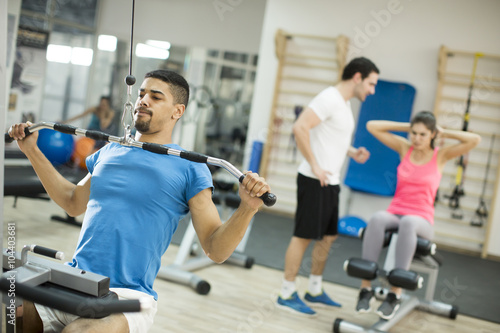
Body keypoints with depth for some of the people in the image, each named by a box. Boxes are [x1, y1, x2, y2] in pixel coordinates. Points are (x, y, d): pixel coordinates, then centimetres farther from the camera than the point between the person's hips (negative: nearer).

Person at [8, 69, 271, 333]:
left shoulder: (189, 168, -1)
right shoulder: (110, 151, 15)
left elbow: (216, 250, -4)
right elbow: (73, 203, 29)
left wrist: (247, 207, -22)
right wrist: (32, 150, 26)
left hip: (126, 295, -5)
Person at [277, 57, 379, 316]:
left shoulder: (344, 103, 17)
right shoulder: (330, 98, -14)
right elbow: (300, 128, -25)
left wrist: (351, 152, 12)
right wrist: (314, 165, -23)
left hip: (331, 181, 10)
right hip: (315, 180, -10)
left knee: (328, 236, 15)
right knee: (303, 235, -3)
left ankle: (315, 291, 28)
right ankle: (287, 294, 7)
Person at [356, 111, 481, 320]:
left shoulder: (440, 156, 5)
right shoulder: (405, 148, 11)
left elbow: (475, 140, -7)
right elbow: (372, 126, 10)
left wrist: (443, 133, 2)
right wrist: (406, 127, 9)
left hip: (421, 221, -2)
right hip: (394, 213, 2)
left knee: (408, 223, -40)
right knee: (377, 219, -36)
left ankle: (395, 294, -41)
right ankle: (366, 288, -38)